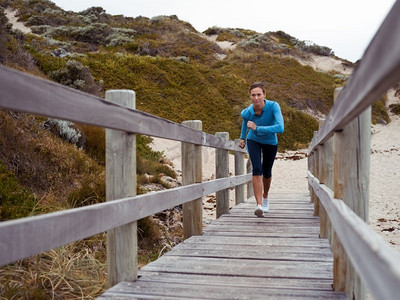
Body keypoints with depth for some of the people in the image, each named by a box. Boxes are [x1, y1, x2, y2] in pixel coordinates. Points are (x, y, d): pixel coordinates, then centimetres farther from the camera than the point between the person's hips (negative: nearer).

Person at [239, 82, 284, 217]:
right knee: (257, 169, -22)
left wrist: (257, 128, -41)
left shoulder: (273, 106, -33)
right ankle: (259, 205, -26)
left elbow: (280, 128, -44)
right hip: (253, 141, 0)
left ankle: (265, 196, 46)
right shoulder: (247, 112, -24)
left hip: (270, 142, 0)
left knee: (266, 173, 16)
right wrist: (242, 137, 14)